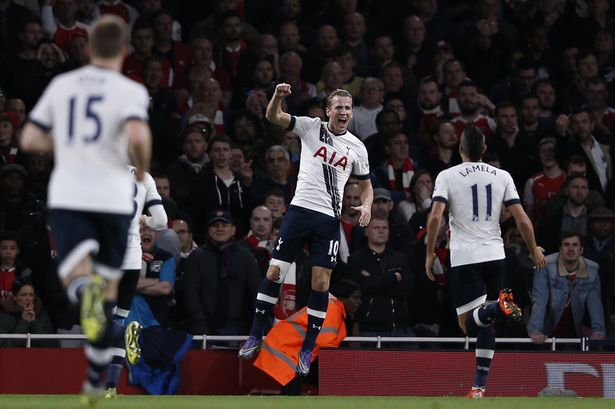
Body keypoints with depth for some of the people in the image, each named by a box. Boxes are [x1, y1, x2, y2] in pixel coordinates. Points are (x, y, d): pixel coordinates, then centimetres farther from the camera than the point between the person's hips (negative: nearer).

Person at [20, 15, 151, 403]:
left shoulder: (61, 85, 10)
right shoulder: (130, 91, -2)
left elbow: (29, 140, 11)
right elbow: (138, 136, -21)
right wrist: (142, 168, 0)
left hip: (66, 197, 1)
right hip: (112, 198, -1)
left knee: (77, 279, -10)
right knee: (109, 287, 16)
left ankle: (85, 291, -50)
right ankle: (95, 380, 23)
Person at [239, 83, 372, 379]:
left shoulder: (357, 148, 8)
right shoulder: (311, 127, 3)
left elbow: (366, 185, 19)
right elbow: (273, 117, -5)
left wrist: (366, 206, -3)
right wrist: (278, 96, -26)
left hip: (329, 220, 1)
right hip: (300, 209, -1)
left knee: (320, 282, -2)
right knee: (274, 271, -3)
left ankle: (307, 351, 7)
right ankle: (255, 337, 8)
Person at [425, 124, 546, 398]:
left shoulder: (447, 176, 1)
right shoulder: (502, 176, 8)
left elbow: (435, 216, -12)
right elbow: (522, 219, 4)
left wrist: (430, 253, -3)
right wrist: (535, 252, 17)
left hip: (464, 259, -3)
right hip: (494, 256, 3)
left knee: (469, 324, -4)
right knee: (485, 323, 13)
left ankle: (498, 306, -36)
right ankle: (479, 387, 9)